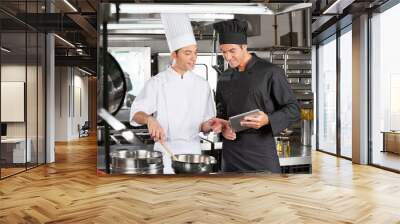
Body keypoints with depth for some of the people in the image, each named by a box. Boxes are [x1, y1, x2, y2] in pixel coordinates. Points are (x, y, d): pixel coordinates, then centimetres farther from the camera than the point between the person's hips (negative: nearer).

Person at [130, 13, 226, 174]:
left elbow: (203, 126, 7)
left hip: (193, 151, 3)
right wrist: (149, 119, -31)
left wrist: (209, 125, -15)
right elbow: (136, 113, -10)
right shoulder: (157, 83, -6)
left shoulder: (202, 85, 3)